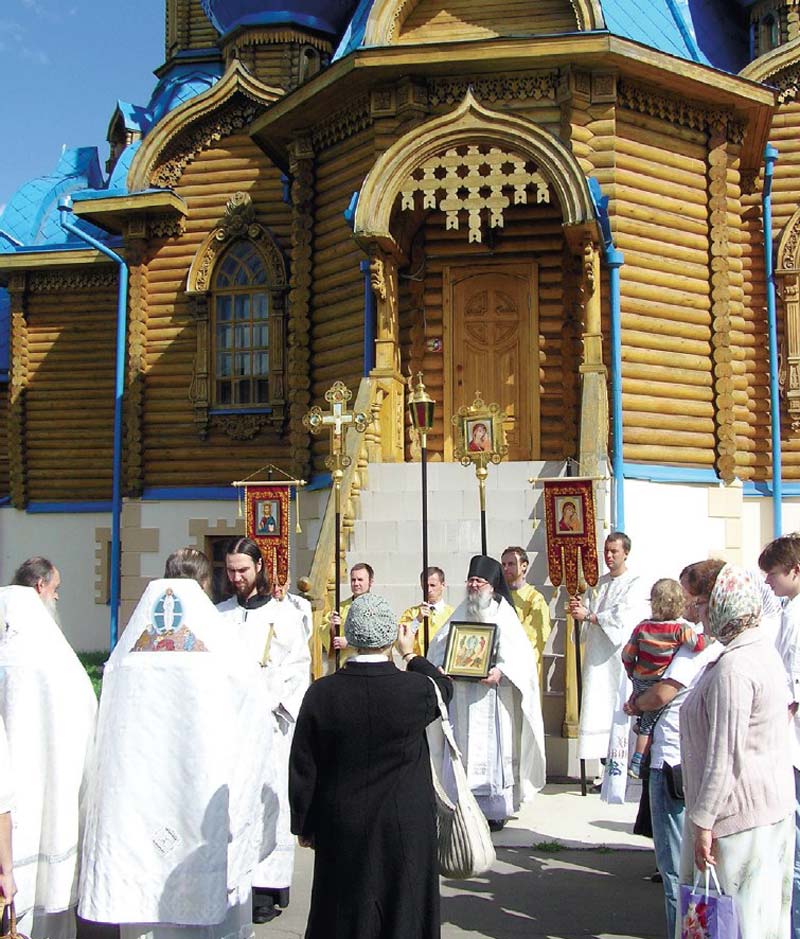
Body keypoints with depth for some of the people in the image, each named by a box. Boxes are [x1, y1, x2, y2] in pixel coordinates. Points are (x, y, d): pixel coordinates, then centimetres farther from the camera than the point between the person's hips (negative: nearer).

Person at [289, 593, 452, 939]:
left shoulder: (321, 693, -14)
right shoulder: (417, 688, -17)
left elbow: (302, 768, -5)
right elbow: (444, 687, 9)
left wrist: (303, 824, 8)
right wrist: (410, 654, 23)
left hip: (341, 830, 1)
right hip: (406, 829, -1)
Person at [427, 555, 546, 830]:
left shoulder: (504, 616, 0)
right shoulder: (459, 615, 11)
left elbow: (521, 656, -8)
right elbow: (438, 647, 10)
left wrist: (501, 672, -24)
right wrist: (442, 668, -10)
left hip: (492, 696, -3)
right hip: (461, 697, 3)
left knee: (493, 751, -2)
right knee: (464, 752, 3)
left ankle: (495, 810, 6)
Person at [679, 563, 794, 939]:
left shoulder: (733, 667, -23)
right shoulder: (763, 649, 9)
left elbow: (724, 755, -25)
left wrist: (703, 821, -19)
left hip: (739, 812, -10)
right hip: (774, 805, 10)